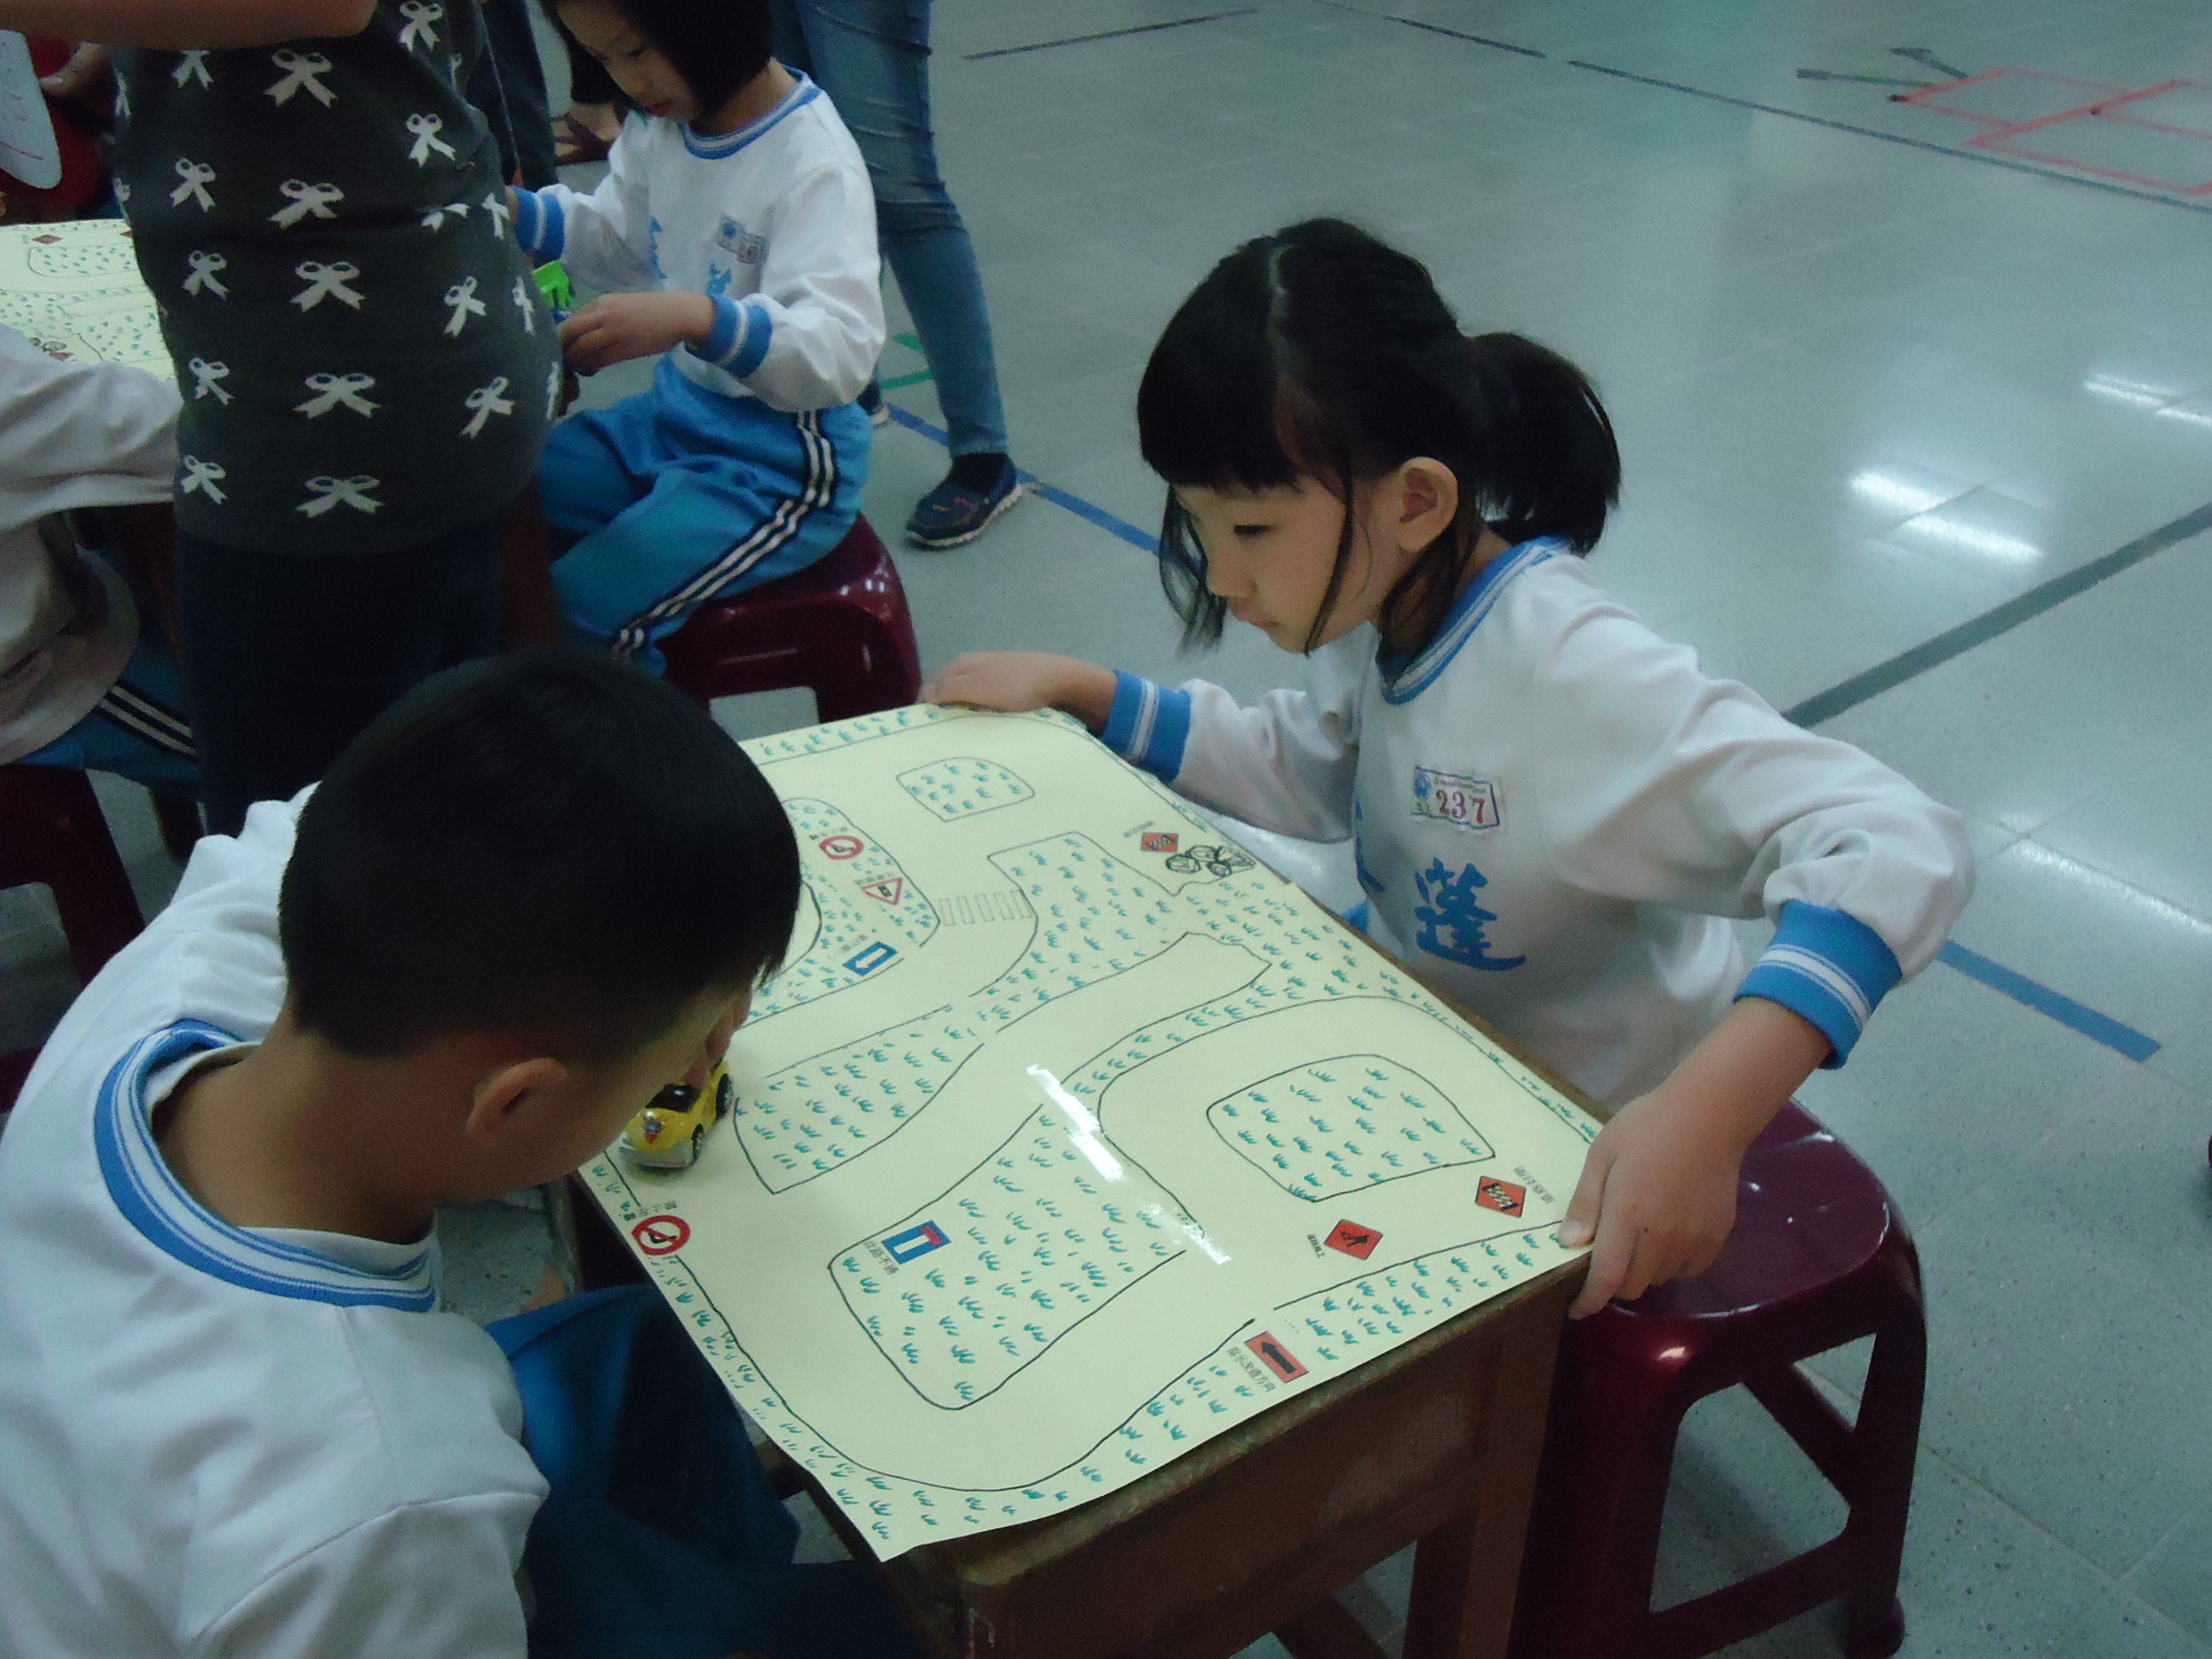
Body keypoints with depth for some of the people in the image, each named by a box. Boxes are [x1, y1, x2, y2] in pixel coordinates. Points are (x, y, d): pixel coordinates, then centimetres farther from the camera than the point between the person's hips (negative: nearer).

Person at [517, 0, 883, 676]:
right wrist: (515, 214, 2)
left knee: (578, 611, -21)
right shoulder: (660, 124, 1)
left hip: (782, 462, -8)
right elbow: (620, 240, 20)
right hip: (676, 412, 8)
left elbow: (842, 349, -33)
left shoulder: (814, 164, -22)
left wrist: (697, 318, -48)